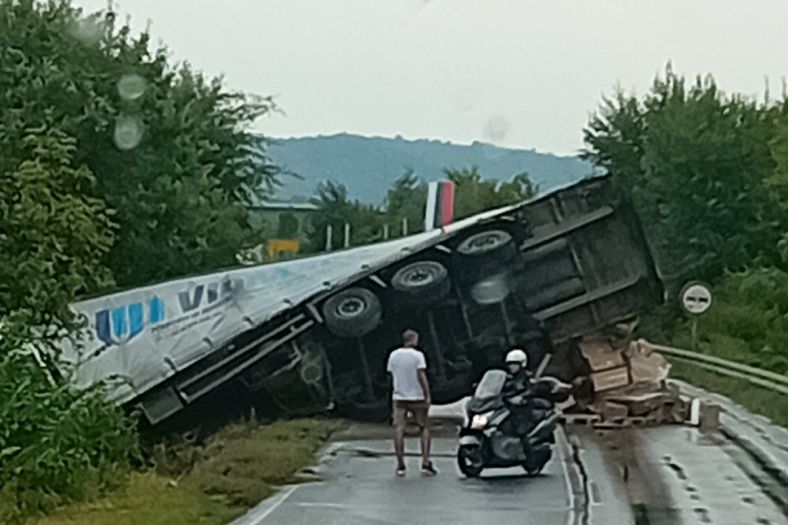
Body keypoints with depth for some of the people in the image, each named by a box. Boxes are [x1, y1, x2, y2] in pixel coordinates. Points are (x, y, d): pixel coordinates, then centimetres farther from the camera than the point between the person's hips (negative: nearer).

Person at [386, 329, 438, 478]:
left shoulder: (393, 355, 5)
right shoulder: (417, 355, -8)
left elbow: (391, 376, 10)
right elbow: (422, 376, -15)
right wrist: (427, 396, -13)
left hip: (399, 397, 3)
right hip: (416, 397, -3)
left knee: (399, 430, 0)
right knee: (424, 428, 8)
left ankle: (400, 465, -2)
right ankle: (425, 463, 1)